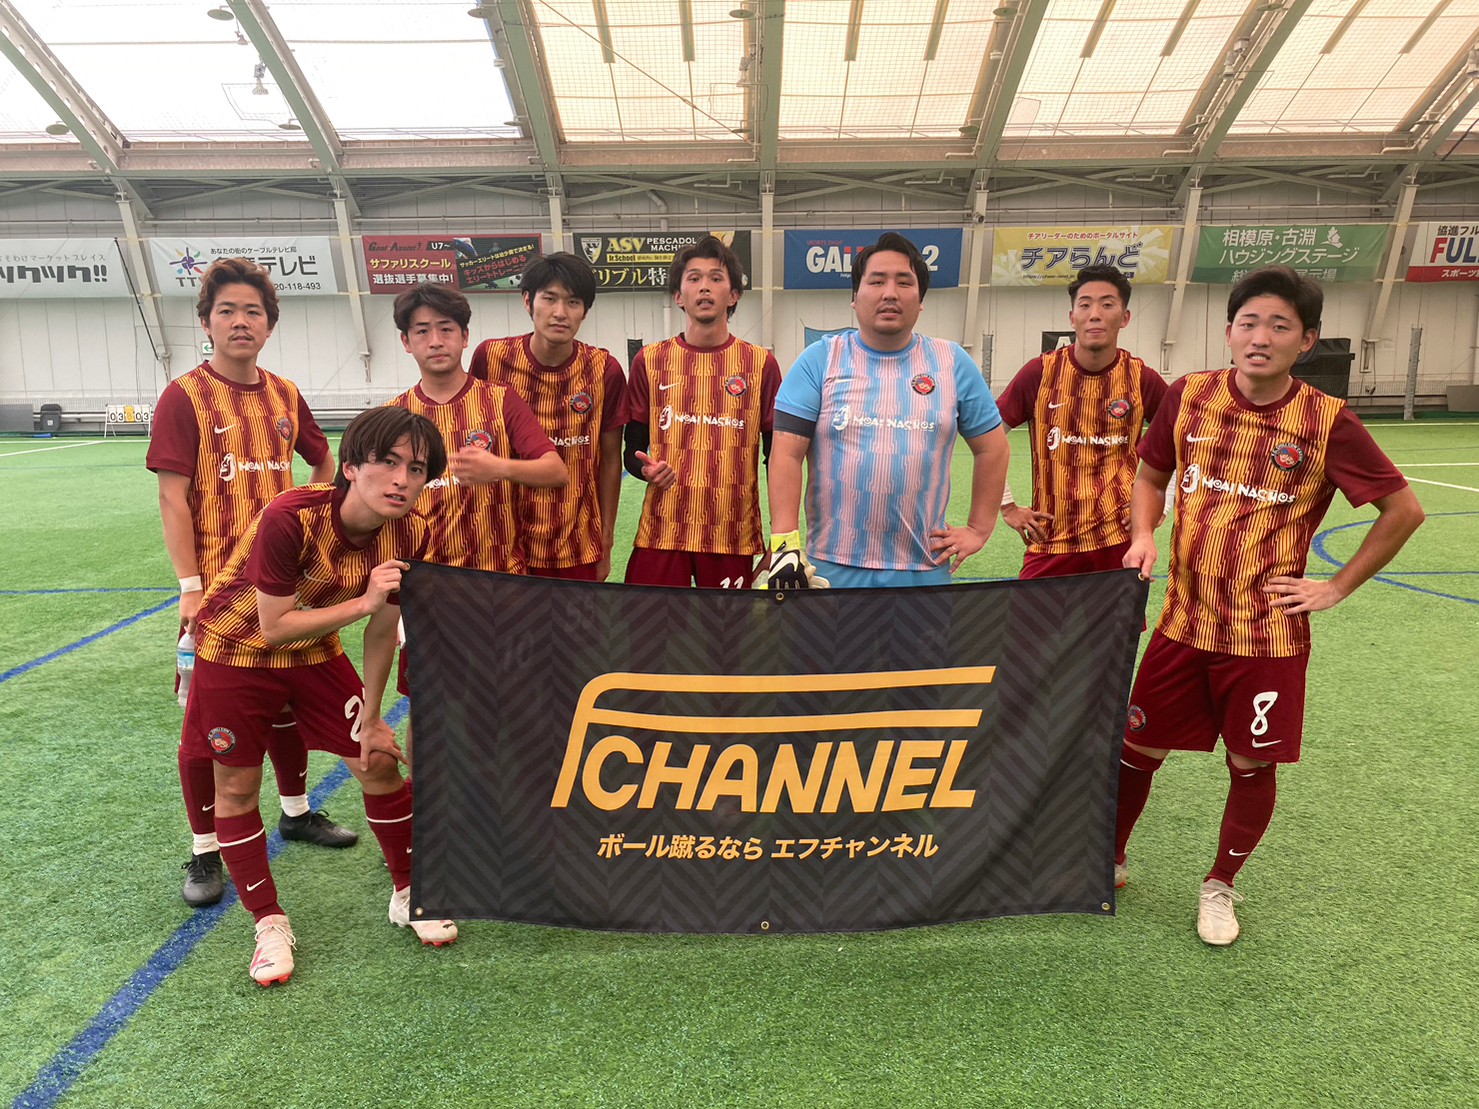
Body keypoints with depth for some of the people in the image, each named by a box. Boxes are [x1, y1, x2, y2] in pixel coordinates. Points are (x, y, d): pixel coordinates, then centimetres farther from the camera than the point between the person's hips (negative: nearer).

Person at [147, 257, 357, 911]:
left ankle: (296, 813, 36)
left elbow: (324, 465, 21)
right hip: (217, 584, -5)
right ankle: (205, 851, 19)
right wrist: (190, 586, -17)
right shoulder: (185, 397, -8)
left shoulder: (284, 395, 6)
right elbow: (172, 496, -12)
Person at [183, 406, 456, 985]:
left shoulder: (410, 533, -20)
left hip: (314, 652, 4)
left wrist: (370, 717, -1)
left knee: (379, 760, 2)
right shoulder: (289, 518, -35)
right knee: (237, 786, 4)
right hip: (237, 648, -3)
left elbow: (382, 630, -7)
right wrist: (364, 602, -32)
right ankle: (269, 922, 24)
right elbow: (274, 627, -27)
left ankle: (408, 894, 22)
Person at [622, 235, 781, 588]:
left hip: (734, 536, 0)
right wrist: (646, 469, -13)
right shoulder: (649, 361, 6)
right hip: (662, 533, 1)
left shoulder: (761, 363, 3)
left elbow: (776, 457, 6)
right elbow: (632, 450, 11)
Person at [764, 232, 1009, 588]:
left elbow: (992, 447, 13)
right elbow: (787, 455, -6)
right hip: (831, 567, -1)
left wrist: (979, 529, 9)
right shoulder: (819, 360, 0)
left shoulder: (952, 363, 6)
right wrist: (785, 543, -14)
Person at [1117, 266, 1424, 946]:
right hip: (1185, 622, 2)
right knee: (1138, 749, 10)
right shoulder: (1189, 396, -2)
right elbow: (1151, 475, 13)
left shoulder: (1327, 422, -9)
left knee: (1253, 768, 9)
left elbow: (1404, 510, 1)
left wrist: (1336, 588, -2)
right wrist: (1143, 536, -4)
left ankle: (1220, 887, 34)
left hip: (1267, 632, -2)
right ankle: (1111, 861, 35)